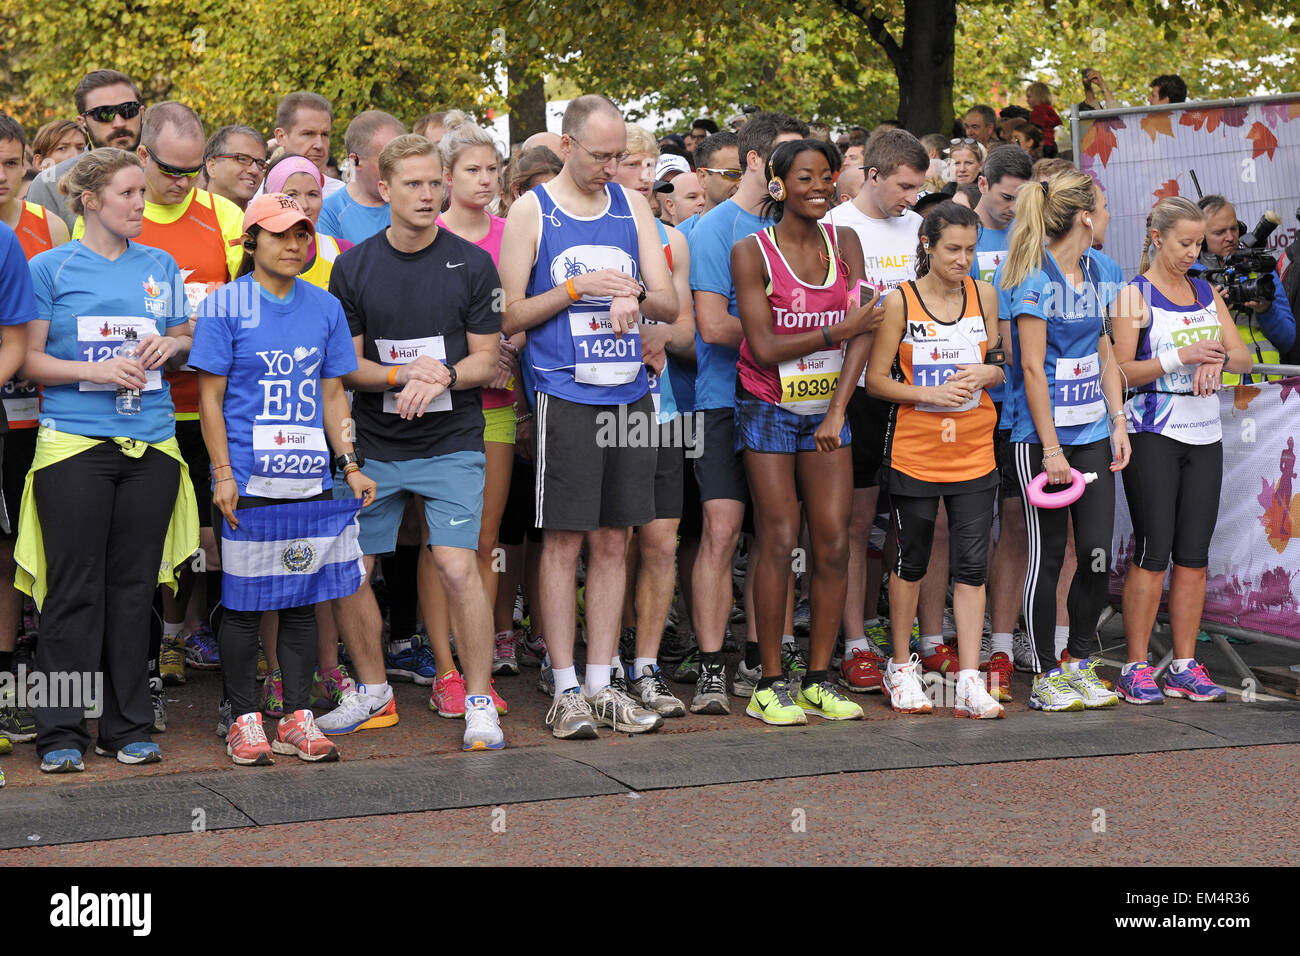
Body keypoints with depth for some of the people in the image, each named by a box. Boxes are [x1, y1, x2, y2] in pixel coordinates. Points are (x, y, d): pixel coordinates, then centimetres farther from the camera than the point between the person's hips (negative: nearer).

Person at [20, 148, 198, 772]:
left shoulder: (159, 267, 12)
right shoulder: (51, 268, 2)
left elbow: (185, 339, 22)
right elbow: (29, 359, 0)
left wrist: (170, 346, -1)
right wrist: (94, 371, -14)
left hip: (151, 445, 3)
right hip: (72, 443, -3)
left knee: (134, 587, 6)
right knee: (73, 590, -3)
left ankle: (128, 728, 14)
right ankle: (61, 733, 4)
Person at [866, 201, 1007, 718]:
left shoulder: (983, 295, 5)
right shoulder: (900, 301, -6)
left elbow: (1001, 367, 14)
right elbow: (876, 380, -5)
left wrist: (987, 373, -9)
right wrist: (930, 394, -18)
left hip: (974, 453, 3)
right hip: (914, 451, -2)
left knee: (971, 564, -1)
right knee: (911, 562, 10)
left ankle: (970, 680, 2)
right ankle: (902, 666, 26)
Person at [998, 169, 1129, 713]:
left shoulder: (1100, 270, 10)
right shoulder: (1036, 277, -13)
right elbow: (1032, 368, -14)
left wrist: (1118, 422, 10)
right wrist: (1050, 449, -15)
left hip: (1093, 431, 6)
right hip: (1041, 434, -6)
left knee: (1097, 553, 3)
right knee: (1048, 555, 1)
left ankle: (1079, 660, 19)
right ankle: (1045, 676, 10)